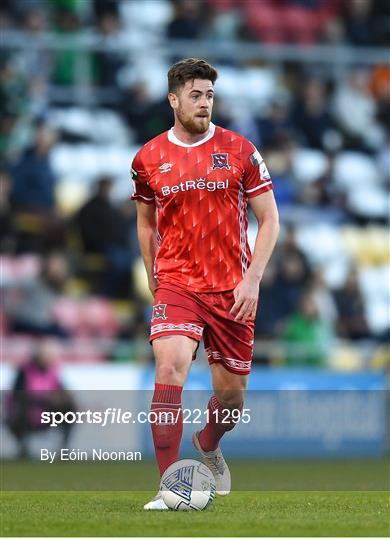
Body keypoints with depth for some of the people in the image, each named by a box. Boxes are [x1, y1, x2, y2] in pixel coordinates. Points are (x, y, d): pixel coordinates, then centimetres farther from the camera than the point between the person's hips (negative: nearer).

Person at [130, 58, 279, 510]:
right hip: (177, 282, -1)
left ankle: (208, 445, 44)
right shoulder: (149, 158, 2)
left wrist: (252, 278, -8)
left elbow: (269, 219, 2)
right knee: (170, 367, -24)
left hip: (232, 288, 1)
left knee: (231, 391, 8)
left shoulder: (239, 150, -1)